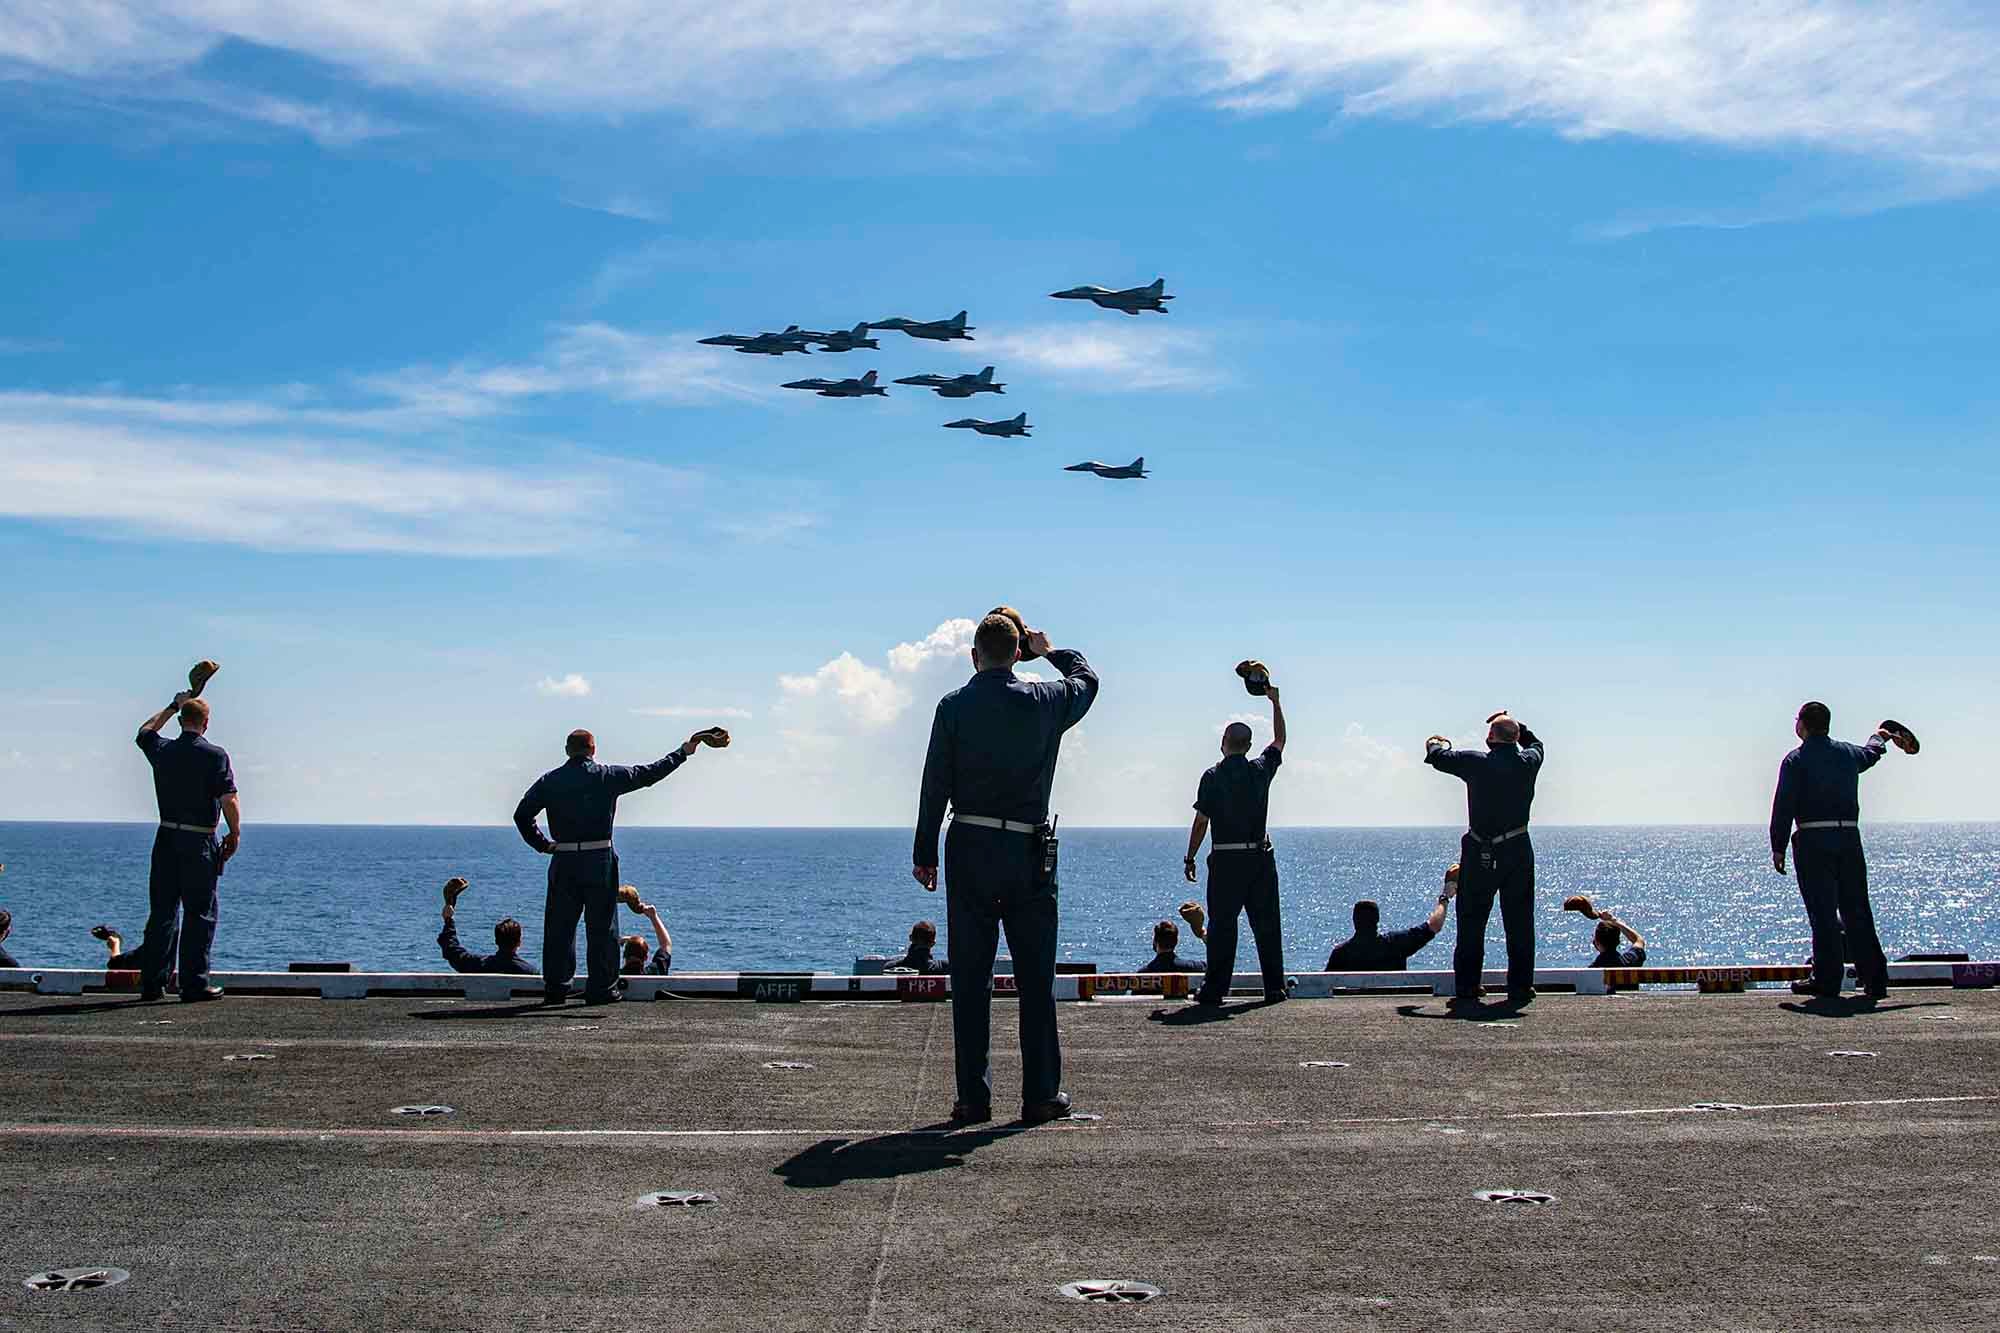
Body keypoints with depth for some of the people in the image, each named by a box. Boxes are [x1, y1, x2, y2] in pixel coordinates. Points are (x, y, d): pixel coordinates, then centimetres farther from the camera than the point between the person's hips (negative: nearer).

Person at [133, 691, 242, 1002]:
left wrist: (172, 707, 38)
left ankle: (152, 982, 13)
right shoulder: (215, 755, -9)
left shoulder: (162, 750, 5)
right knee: (200, 914, 0)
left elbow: (145, 732, 29)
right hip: (200, 843, -5)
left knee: (162, 911, 10)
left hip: (167, 839, 5)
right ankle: (194, 984, -2)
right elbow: (229, 800, -12)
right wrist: (235, 835, 1)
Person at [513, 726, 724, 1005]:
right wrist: (684, 751, 15)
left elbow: (522, 815, 4)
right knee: (601, 927, 4)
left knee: (559, 927, 8)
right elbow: (650, 773, 5)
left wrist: (543, 844, 12)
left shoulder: (549, 781, 5)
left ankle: (555, 988, 10)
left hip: (563, 862, 2)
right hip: (599, 859, -2)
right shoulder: (609, 775, -1)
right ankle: (601, 989, 5)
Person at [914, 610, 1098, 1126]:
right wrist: (1049, 650, 38)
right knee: (1036, 977, 7)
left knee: (970, 978, 4)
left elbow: (935, 784, -2)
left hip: (970, 849, 0)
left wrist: (925, 853, 4)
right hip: (1030, 851, 0)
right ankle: (1042, 1094, 8)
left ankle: (973, 1097, 5)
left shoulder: (954, 706, -1)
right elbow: (1087, 678, 23)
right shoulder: (1044, 701, 1)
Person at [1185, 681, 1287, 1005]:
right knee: (1266, 924, 8)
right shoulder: (1261, 769, 4)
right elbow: (1280, 740, 23)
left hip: (1226, 859, -3)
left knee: (1222, 924, 0)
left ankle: (1215, 988, -1)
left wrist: (1190, 859, 2)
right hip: (1261, 856, 3)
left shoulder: (1213, 777, -6)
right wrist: (1275, 702, 31)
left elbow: (1201, 822, -6)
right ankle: (1274, 987, 9)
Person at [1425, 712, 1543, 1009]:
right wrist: (1514, 726, 28)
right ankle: (1520, 987, 11)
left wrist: (1436, 743, 27)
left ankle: (1466, 990, 2)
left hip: (1480, 854, -2)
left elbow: (1438, 757, 6)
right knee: (1519, 923, 10)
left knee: (1471, 923, 4)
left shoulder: (1475, 762, -9)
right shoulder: (1527, 763, -1)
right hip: (1518, 851, 2)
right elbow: (1535, 743, 23)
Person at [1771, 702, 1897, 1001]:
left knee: (1823, 913, -4)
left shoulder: (1796, 760, -4)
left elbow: (1783, 806, -9)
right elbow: (1871, 754, 37)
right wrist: (1879, 737, 60)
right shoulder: (1848, 753, 12)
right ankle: (1875, 979, 11)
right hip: (1849, 837, 5)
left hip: (1813, 840, -5)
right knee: (1857, 910, 9)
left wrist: (1778, 848, -5)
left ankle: (1827, 980, -4)